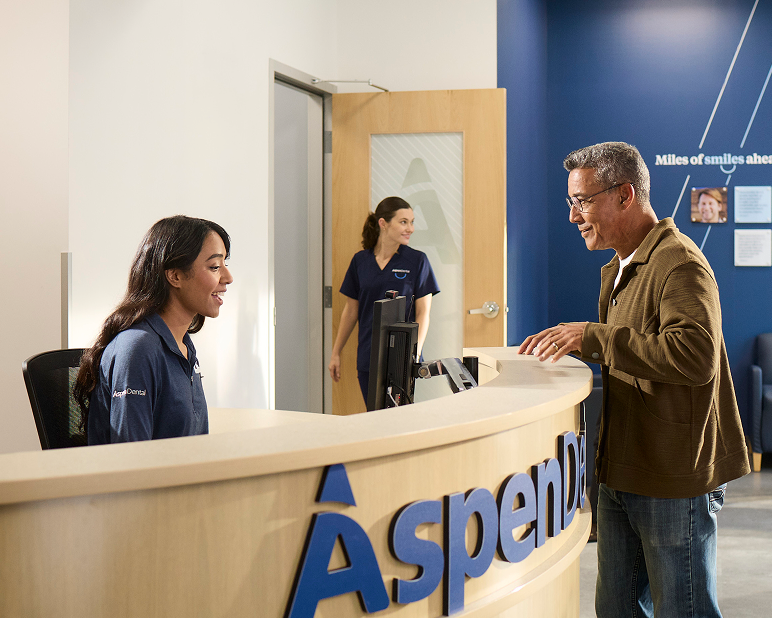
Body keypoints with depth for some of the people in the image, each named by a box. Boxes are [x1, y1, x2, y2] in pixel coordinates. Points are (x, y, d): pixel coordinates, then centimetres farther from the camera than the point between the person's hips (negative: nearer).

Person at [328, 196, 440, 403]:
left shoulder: (417, 260, -1)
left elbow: (423, 313, -3)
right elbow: (351, 310, 13)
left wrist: (414, 354, -16)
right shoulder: (360, 260, 6)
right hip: (367, 359, 3)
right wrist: (336, 353, 13)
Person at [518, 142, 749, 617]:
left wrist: (593, 337, -29)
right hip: (622, 473, 10)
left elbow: (697, 356, -31)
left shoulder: (680, 263, -16)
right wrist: (571, 342, 11)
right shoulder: (617, 270, 17)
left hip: (676, 478, -10)